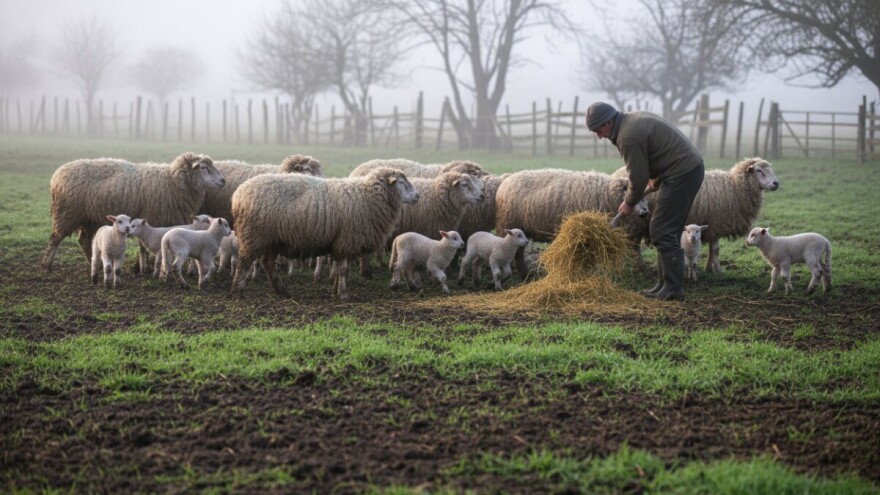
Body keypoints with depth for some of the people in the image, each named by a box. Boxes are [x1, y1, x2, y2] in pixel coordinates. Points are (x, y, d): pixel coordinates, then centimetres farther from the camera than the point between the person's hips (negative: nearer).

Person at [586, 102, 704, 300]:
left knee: (662, 232, -8)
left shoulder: (628, 138, -19)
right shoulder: (634, 119, 13)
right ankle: (665, 284, 16)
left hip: (681, 174, -10)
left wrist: (629, 203, 4)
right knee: (668, 231, 13)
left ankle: (673, 288, -7)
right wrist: (655, 181, 24)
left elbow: (638, 178, -13)